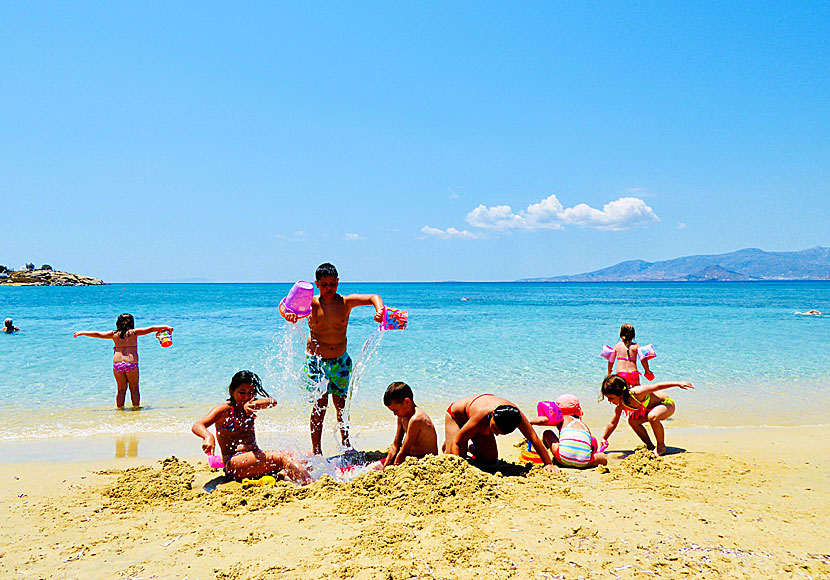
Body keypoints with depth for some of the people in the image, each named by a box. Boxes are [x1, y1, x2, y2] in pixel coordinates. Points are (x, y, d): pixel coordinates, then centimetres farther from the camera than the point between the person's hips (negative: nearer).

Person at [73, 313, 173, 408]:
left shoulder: (114, 334, 8)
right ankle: (136, 406, 6)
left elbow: (97, 334, 15)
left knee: (121, 388, 14)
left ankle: (119, 407, 13)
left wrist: (82, 333, 28)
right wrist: (166, 327, 7)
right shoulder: (134, 332, 1)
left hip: (117, 364, 3)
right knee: (134, 388, 9)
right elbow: (150, 329, 1)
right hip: (131, 363, -3)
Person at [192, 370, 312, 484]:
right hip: (233, 463, -7)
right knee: (283, 456, -28)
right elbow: (197, 426, -14)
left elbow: (272, 402, -6)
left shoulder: (249, 407, 15)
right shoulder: (225, 409, 0)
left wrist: (253, 405, -27)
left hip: (255, 456, 7)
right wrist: (208, 436, -38)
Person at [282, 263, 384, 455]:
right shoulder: (312, 304, -7)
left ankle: (346, 443, 26)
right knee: (320, 403, -7)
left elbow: (373, 297, -6)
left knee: (341, 403, 7)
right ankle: (316, 450, 5)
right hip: (316, 360, -2)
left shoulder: (345, 302, -4)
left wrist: (379, 310, -27)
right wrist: (288, 313, -37)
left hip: (340, 360, 2)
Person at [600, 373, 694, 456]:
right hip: (651, 409, 8)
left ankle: (661, 446, -14)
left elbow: (658, 386, -26)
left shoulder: (636, 393, -35)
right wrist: (604, 439, 1)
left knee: (652, 417, -36)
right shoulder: (620, 406, -13)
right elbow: (613, 423, 1)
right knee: (632, 421, -11)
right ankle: (650, 447, 5)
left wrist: (678, 383, -25)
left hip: (667, 404, -7)